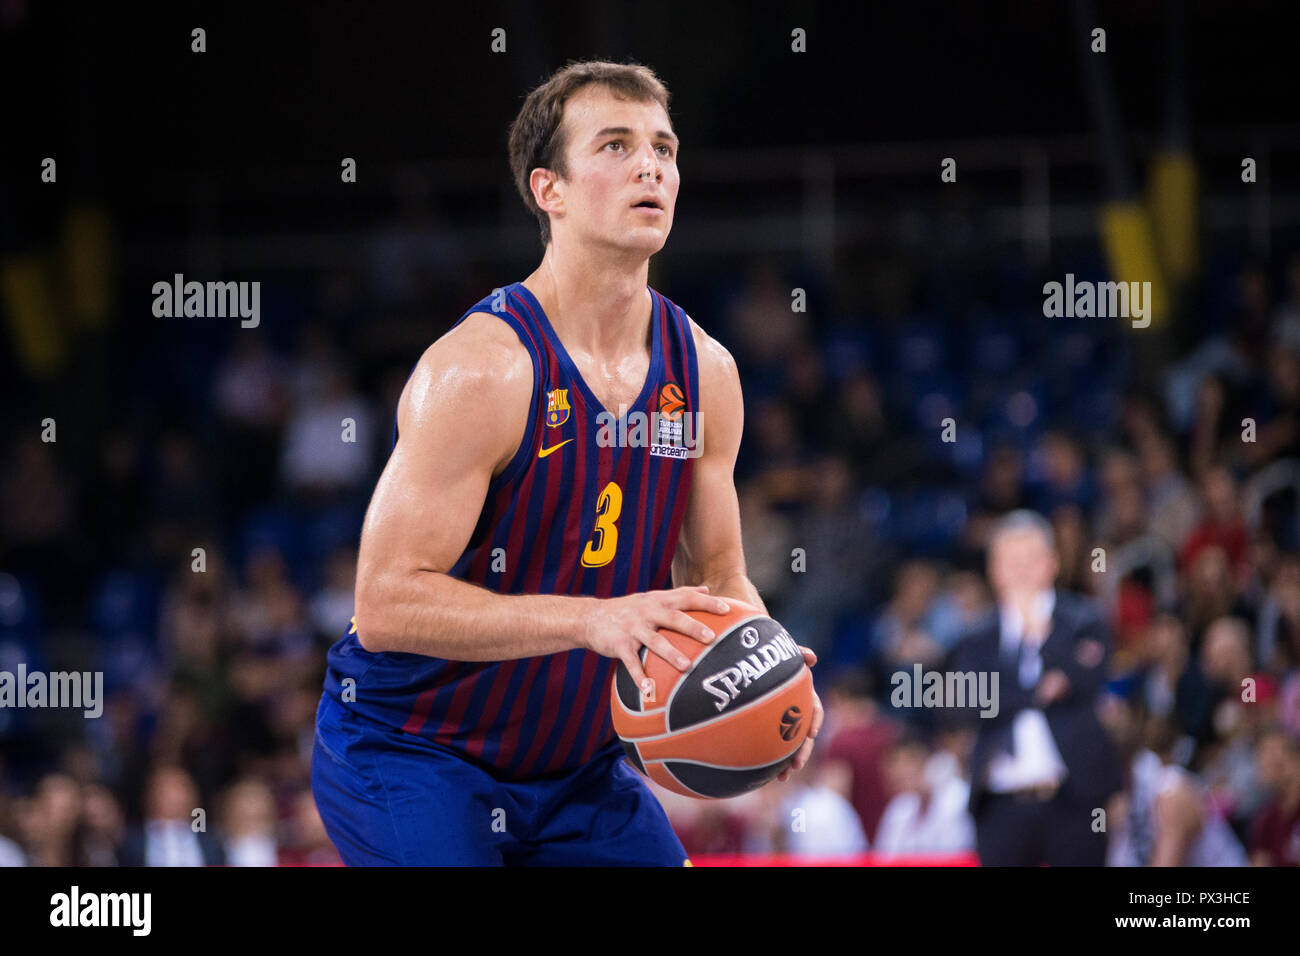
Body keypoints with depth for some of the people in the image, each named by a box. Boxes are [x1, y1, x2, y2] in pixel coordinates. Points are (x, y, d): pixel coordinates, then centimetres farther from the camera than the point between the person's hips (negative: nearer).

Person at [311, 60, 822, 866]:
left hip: (576, 764, 7)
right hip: (404, 755, -7)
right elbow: (386, 602, -27)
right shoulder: (478, 369, -23)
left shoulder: (705, 374, -1)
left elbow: (717, 575, 11)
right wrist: (594, 620, -36)